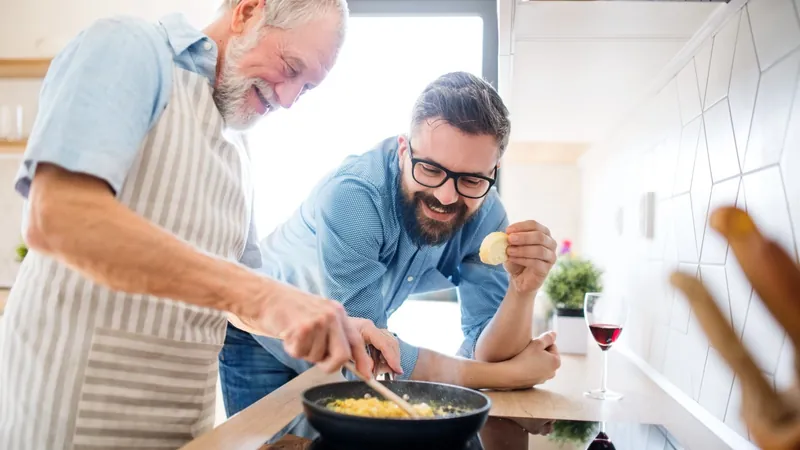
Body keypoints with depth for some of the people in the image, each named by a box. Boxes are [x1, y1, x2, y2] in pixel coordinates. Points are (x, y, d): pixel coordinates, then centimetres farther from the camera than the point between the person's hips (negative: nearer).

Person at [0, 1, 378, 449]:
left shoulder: (235, 144, 12)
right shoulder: (129, 48, -10)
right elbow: (58, 215, -27)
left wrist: (331, 326, -1)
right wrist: (254, 293, -32)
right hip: (78, 409, -7)